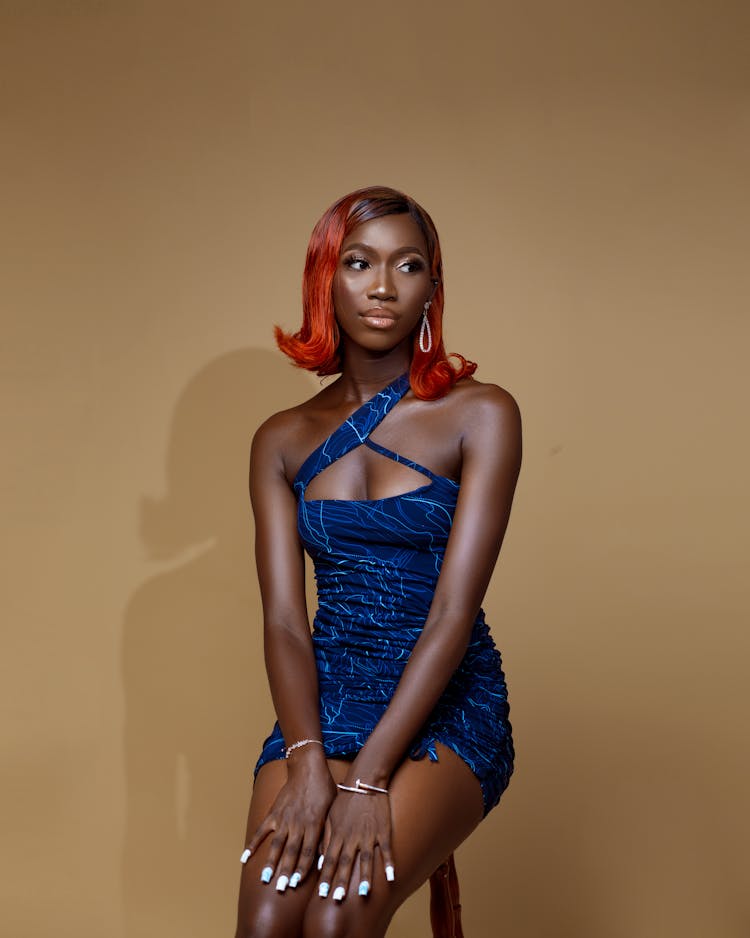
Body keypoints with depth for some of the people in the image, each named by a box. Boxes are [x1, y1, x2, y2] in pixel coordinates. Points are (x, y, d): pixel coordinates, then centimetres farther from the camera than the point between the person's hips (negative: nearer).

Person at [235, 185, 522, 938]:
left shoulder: (480, 416, -3)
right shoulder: (282, 441, 7)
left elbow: (453, 610, -12)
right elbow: (283, 620, -1)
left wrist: (368, 777, -20)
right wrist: (309, 760, -18)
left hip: (447, 705, -2)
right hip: (323, 699, 3)